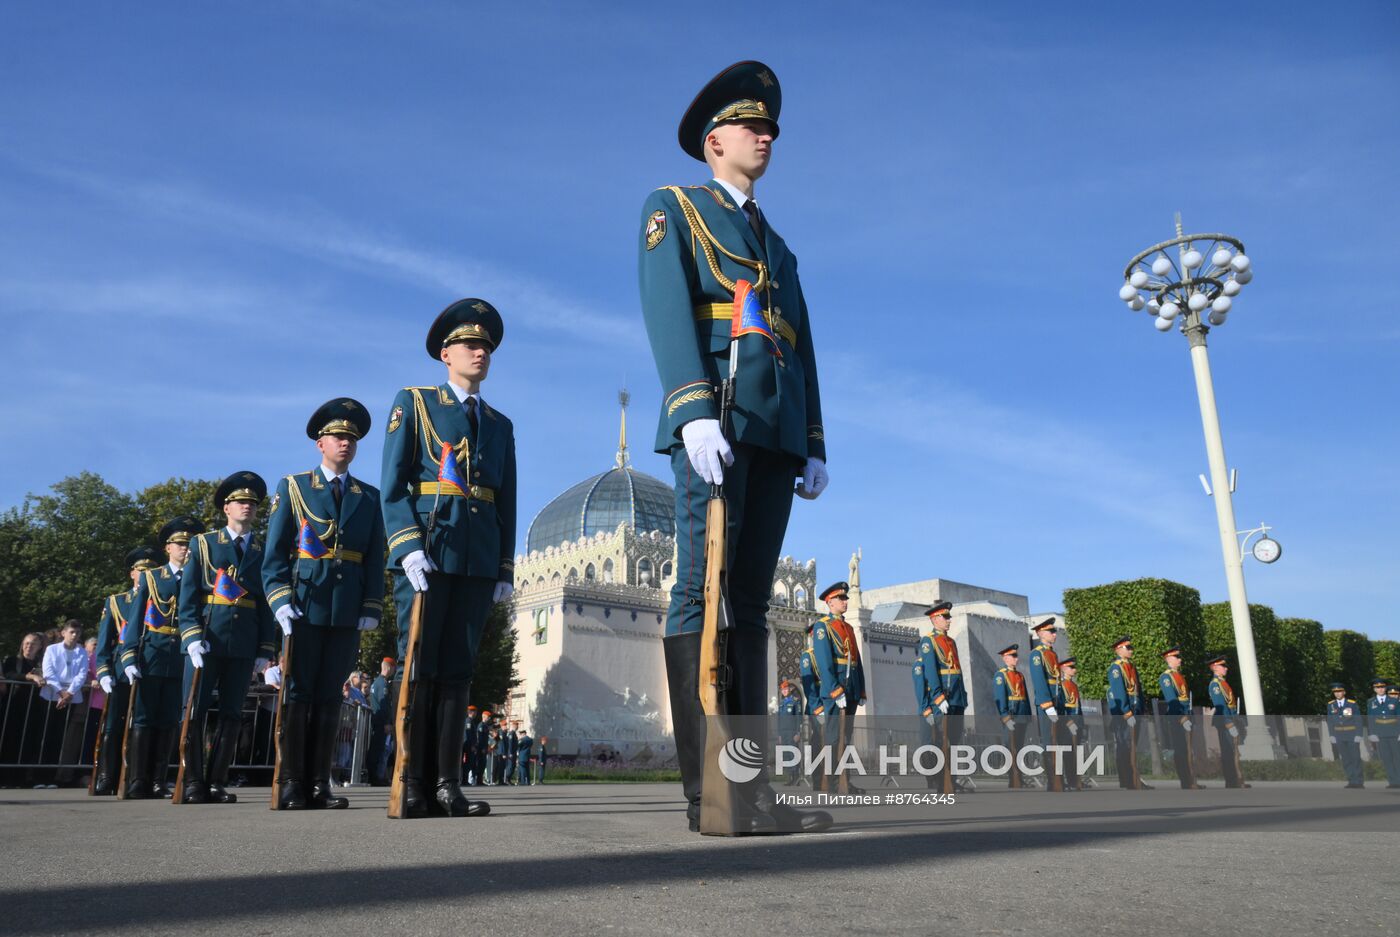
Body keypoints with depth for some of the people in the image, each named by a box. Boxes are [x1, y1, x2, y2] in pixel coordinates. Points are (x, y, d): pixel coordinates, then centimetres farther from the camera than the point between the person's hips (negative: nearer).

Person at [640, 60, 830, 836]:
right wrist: (693, 409, -20)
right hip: (714, 415, -6)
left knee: (751, 601, 0)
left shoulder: (777, 245, 32)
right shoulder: (671, 207, 13)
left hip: (777, 429, 7)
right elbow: (666, 308, -4)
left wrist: (815, 445, 12)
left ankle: (751, 786, -1)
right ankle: (705, 790, -11)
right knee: (701, 594, -12)